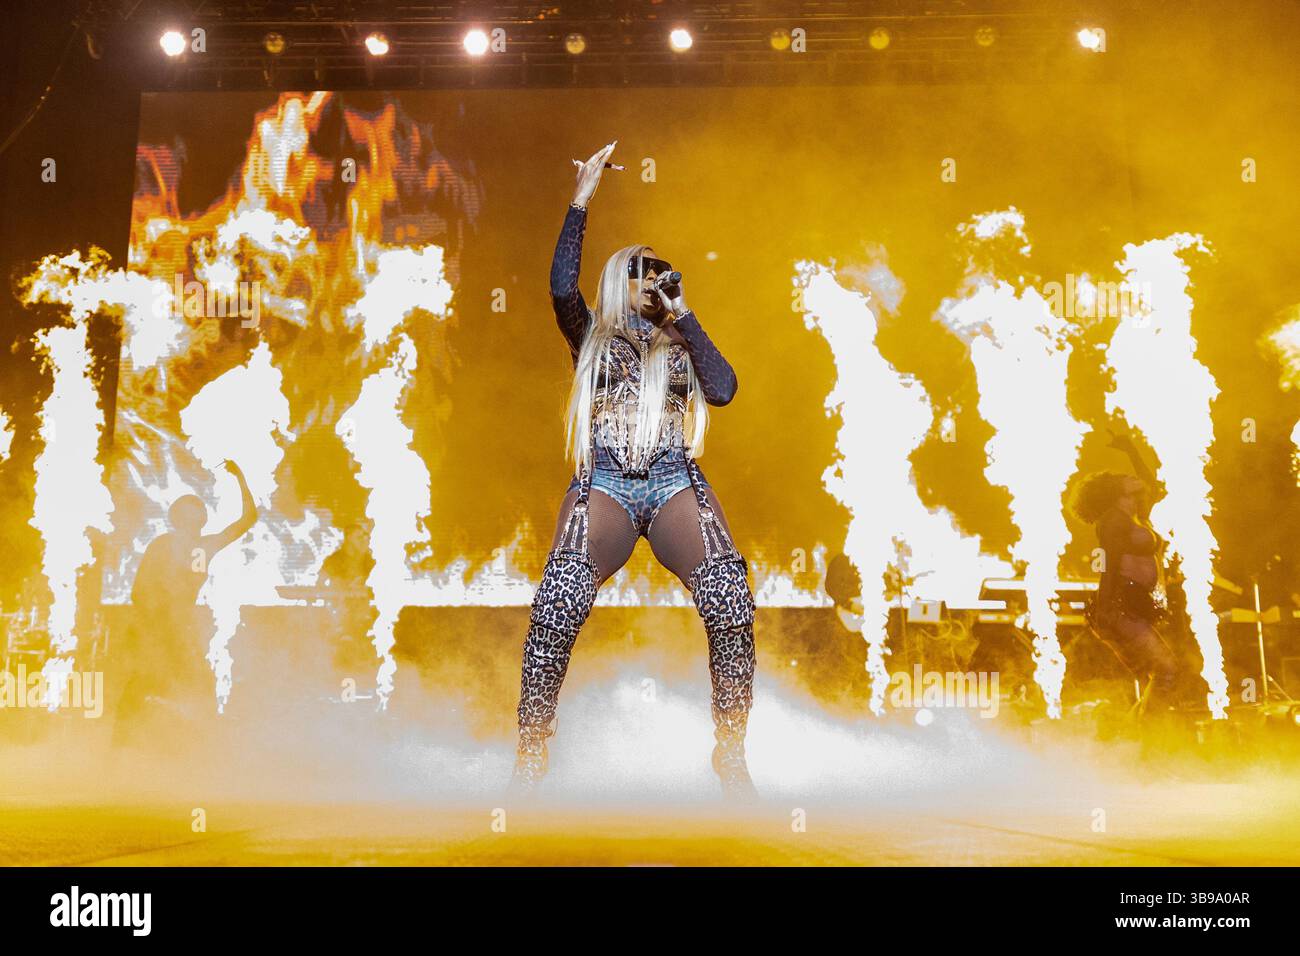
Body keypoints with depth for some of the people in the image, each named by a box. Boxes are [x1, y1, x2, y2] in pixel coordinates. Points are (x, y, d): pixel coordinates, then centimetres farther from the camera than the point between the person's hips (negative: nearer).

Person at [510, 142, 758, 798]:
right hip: (604, 485, -1)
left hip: (676, 485, 1)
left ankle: (731, 755, -11)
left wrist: (682, 315, 9)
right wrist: (581, 199, 0)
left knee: (731, 602, -26)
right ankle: (531, 755, -14)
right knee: (558, 603, -29)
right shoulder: (592, 338, 19)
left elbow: (723, 389, 2)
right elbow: (561, 286, -1)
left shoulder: (680, 347, 23)